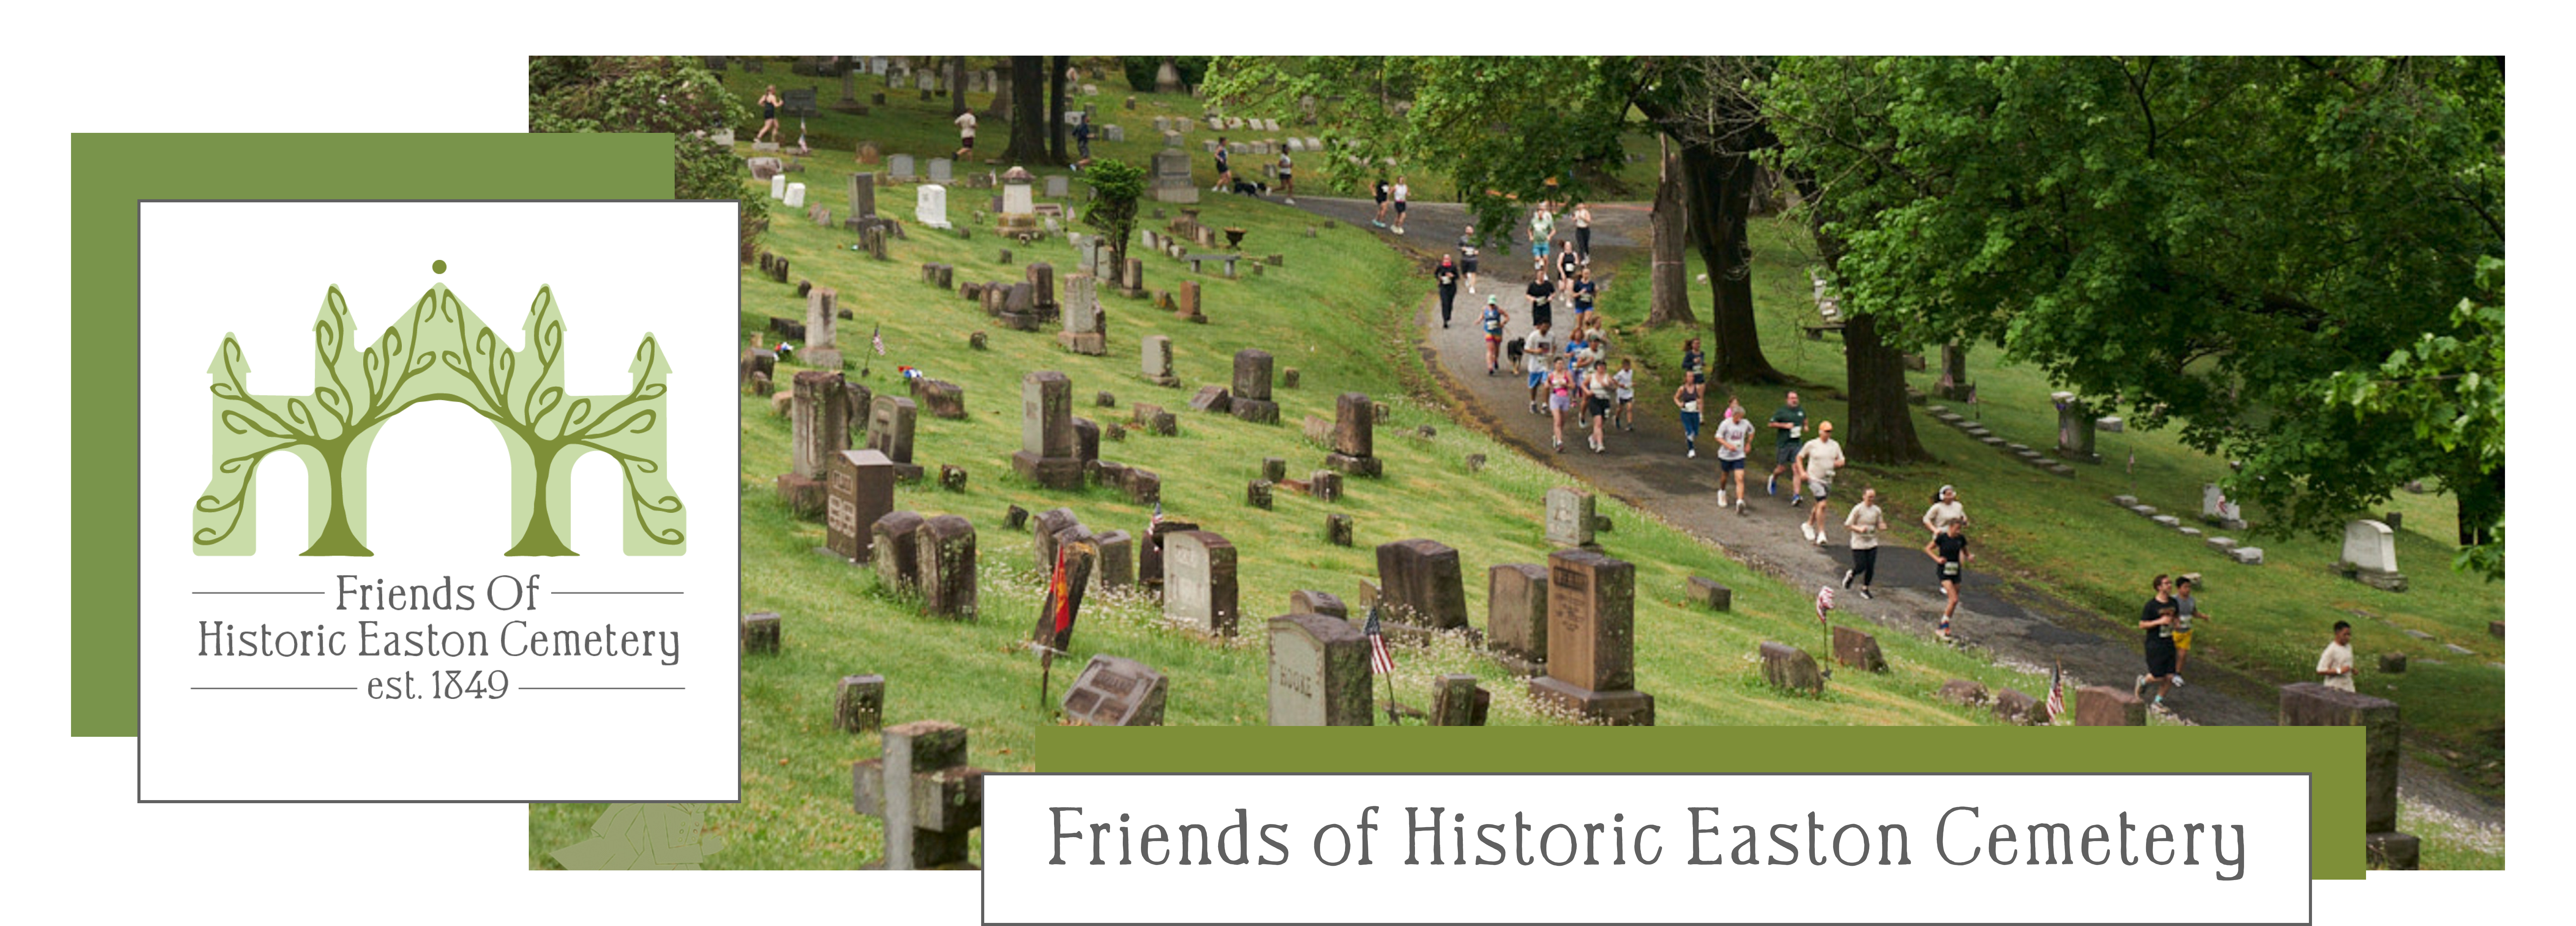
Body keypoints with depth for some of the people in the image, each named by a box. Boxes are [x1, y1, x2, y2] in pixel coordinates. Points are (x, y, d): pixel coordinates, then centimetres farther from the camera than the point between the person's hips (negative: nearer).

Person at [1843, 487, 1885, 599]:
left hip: (1872, 543, 4)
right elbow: (1847, 526, -8)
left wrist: (1883, 526, -12)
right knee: (1861, 568, -5)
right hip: (1859, 544, -4)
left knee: (1871, 568, -1)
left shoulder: (1876, 510, 3)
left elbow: (1880, 526, 13)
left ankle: (1865, 589, 16)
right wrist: (1860, 529, -24)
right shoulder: (1858, 509, -11)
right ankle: (1850, 574, 30)